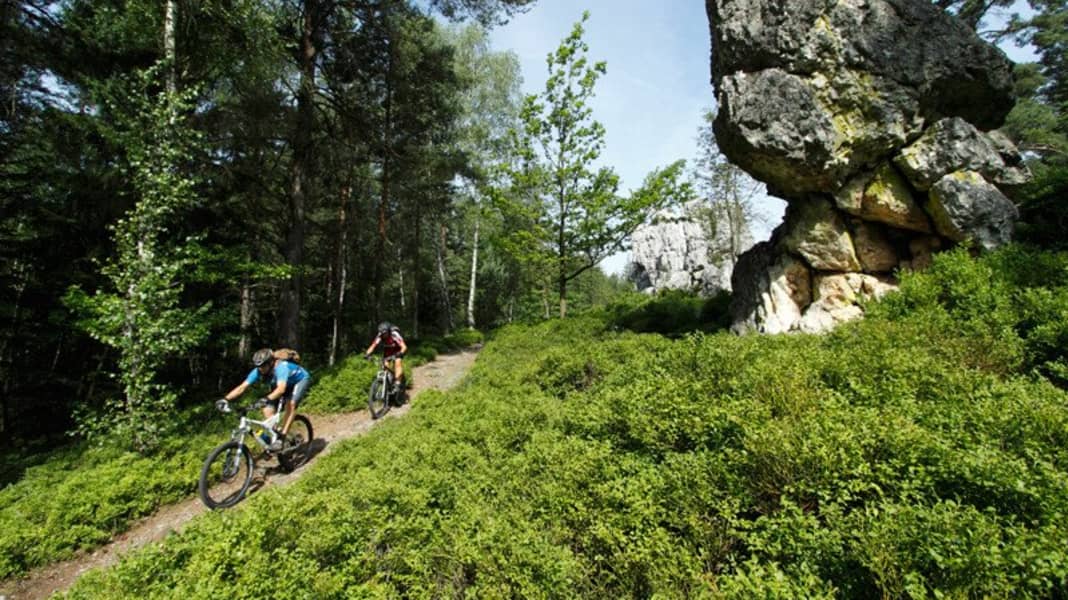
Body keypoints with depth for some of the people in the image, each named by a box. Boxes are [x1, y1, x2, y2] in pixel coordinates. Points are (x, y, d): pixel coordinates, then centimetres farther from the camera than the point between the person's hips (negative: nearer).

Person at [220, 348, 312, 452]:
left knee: (290, 404, -30)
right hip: (285, 384, 7)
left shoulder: (281, 367, -40)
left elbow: (281, 388, -53)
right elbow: (241, 387, -22)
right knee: (268, 410, -11)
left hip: (300, 380, -7)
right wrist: (225, 399, -35)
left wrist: (266, 399, -67)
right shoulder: (258, 371, -21)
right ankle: (274, 433, 6)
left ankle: (281, 438, -25)